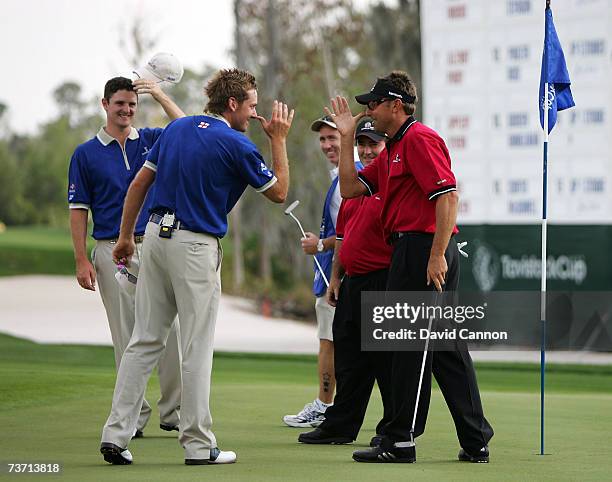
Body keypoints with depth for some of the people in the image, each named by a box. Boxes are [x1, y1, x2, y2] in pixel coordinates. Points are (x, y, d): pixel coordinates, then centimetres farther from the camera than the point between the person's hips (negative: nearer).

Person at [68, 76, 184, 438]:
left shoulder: (152, 140, 11)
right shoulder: (86, 154, 5)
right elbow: (78, 209, 3)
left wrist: (162, 96, -14)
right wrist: (81, 261, -4)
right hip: (113, 252, -2)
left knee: (170, 329, -3)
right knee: (127, 337, 0)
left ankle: (173, 411, 3)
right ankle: (134, 416, 5)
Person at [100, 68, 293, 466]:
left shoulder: (176, 129, 11)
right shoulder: (237, 145, -8)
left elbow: (139, 183, 12)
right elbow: (279, 192, 3)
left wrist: (126, 236, 18)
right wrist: (279, 140, 9)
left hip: (157, 235, 6)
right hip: (195, 246, -6)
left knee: (145, 340, 8)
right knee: (197, 348, 0)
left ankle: (116, 434, 4)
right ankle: (198, 444, 4)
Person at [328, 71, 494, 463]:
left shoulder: (419, 139, -10)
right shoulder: (393, 150, 22)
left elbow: (448, 195, -20)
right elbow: (351, 188, 19)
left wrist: (437, 255, -25)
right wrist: (346, 136, 16)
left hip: (421, 249, -10)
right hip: (418, 251, 10)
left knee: (408, 344, -5)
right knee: (447, 346, 9)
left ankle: (400, 441, 0)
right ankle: (476, 442, 11)